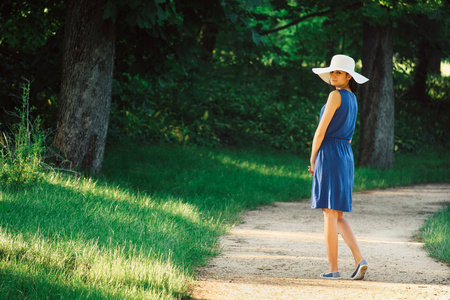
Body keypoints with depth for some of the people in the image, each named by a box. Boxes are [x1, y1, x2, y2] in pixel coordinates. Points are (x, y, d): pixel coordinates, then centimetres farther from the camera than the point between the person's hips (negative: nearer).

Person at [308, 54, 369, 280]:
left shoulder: (336, 95, -11)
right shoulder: (352, 99, 16)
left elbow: (321, 130, -13)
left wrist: (312, 160, -1)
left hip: (329, 155, -8)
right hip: (346, 158, 8)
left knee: (329, 213, -3)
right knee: (338, 217, 12)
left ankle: (333, 268, -2)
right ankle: (359, 260, -4)